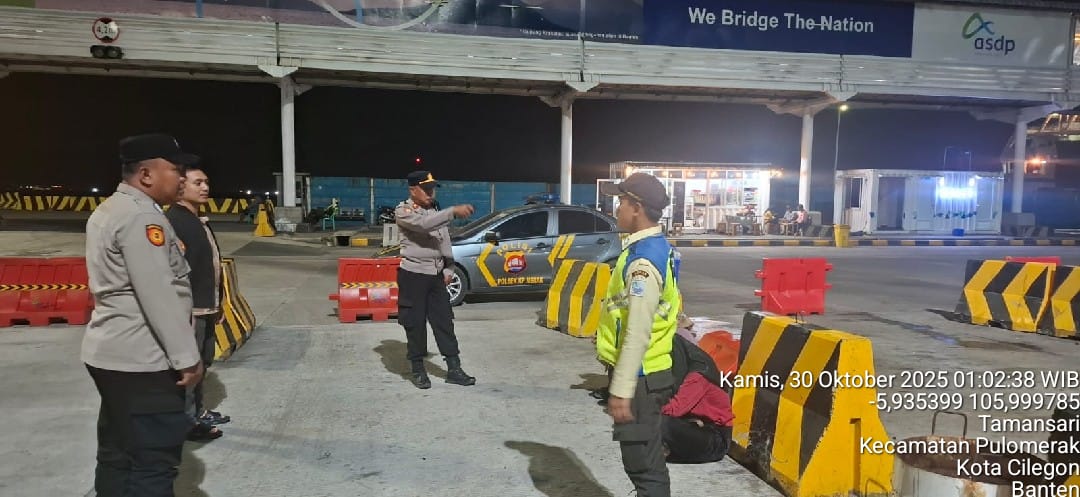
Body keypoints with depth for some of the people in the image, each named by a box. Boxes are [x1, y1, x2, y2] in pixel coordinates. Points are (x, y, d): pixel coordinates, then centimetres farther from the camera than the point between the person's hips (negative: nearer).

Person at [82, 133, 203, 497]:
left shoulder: (109, 210, 15)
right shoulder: (141, 216, -18)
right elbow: (159, 296, -24)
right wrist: (187, 357, -20)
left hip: (112, 353, 11)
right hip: (141, 359, -11)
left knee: (118, 453, 18)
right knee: (154, 461, -4)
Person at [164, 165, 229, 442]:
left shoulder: (200, 221, 15)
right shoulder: (173, 220, -14)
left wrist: (216, 304, 19)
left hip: (206, 308, 10)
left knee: (202, 363, 18)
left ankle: (198, 412, 31)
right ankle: (189, 422, 8)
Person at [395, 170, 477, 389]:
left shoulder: (435, 212, 13)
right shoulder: (403, 211, -9)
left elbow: (445, 241, 16)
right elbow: (424, 223, -29)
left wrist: (448, 269, 6)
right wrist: (453, 211, -36)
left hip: (436, 275, 6)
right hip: (413, 275, -6)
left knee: (444, 321, 7)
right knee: (415, 323, 1)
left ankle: (454, 369, 12)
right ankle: (418, 370, 14)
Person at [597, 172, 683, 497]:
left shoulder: (644, 259, -22)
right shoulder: (656, 248, 10)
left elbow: (638, 333, -25)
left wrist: (621, 390, -22)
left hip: (639, 377, -10)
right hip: (645, 372, 10)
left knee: (643, 463, 1)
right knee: (647, 458, 22)